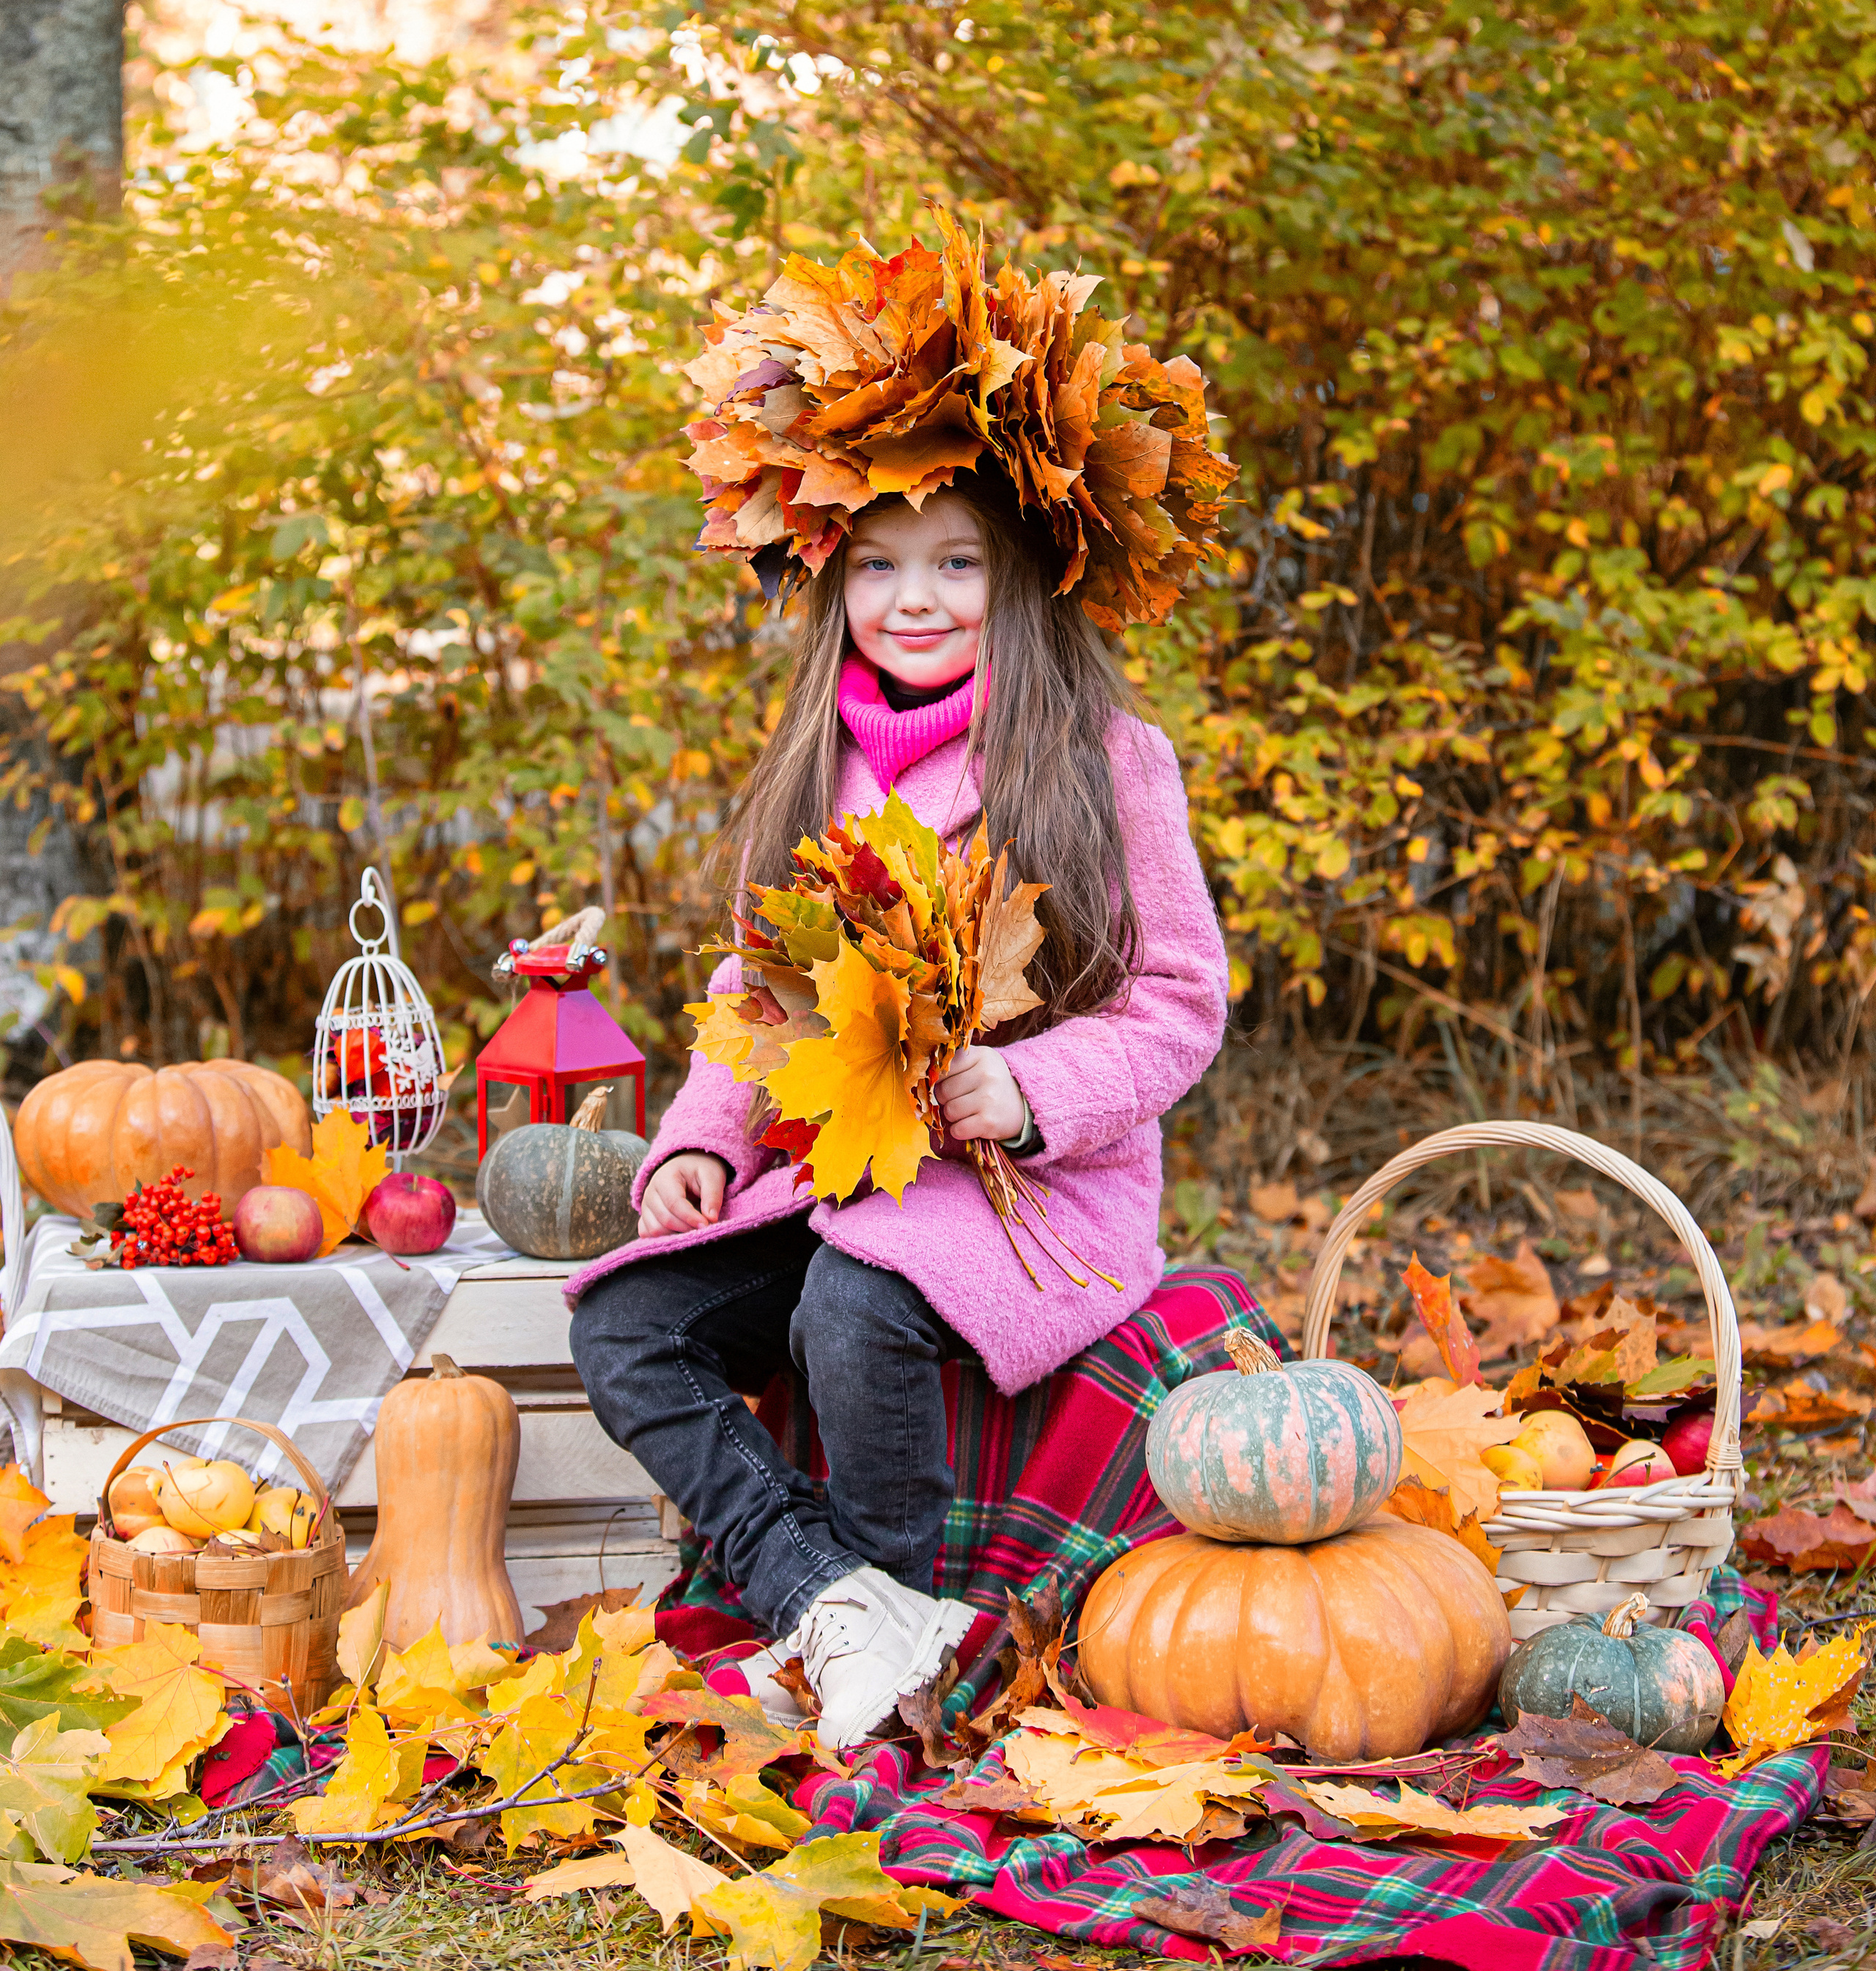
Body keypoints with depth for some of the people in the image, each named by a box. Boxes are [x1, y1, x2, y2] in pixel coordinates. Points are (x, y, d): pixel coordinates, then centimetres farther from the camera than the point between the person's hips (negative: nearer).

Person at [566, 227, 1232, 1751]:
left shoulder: (1107, 762, -3)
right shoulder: (818, 773, 14)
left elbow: (1181, 1002, -4)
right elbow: (753, 993, 18)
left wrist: (1033, 1089, -21)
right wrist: (702, 1141, -1)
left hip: (1034, 1187, -6)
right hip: (827, 1169, 6)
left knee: (861, 1311, -35)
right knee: (624, 1330, -15)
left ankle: (895, 1602, -11)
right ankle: (839, 1608, -23)